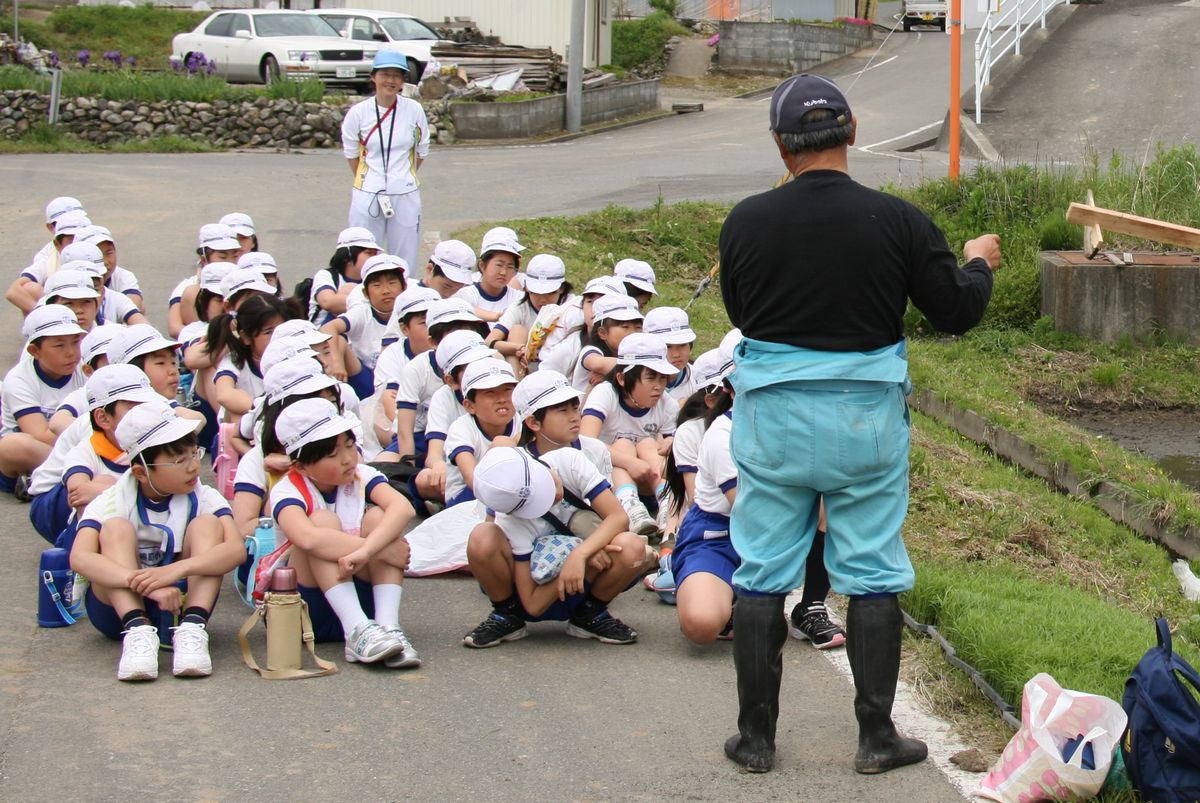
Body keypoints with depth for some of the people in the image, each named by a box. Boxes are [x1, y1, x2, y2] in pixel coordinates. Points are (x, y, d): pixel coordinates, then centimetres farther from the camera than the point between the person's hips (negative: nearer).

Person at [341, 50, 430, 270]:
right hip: (367, 195, -1)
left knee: (404, 260, 5)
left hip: (405, 194, 1)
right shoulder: (358, 112, -4)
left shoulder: (414, 110, -2)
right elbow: (351, 153, 8)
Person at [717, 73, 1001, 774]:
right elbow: (958, 312, -1)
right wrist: (979, 263, 19)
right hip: (868, 419, 0)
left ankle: (756, 736, 15)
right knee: (873, 575, 10)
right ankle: (877, 737, 15)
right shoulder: (898, 221, -10)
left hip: (772, 415, 1)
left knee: (763, 574, 10)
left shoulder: (746, 222, -7)